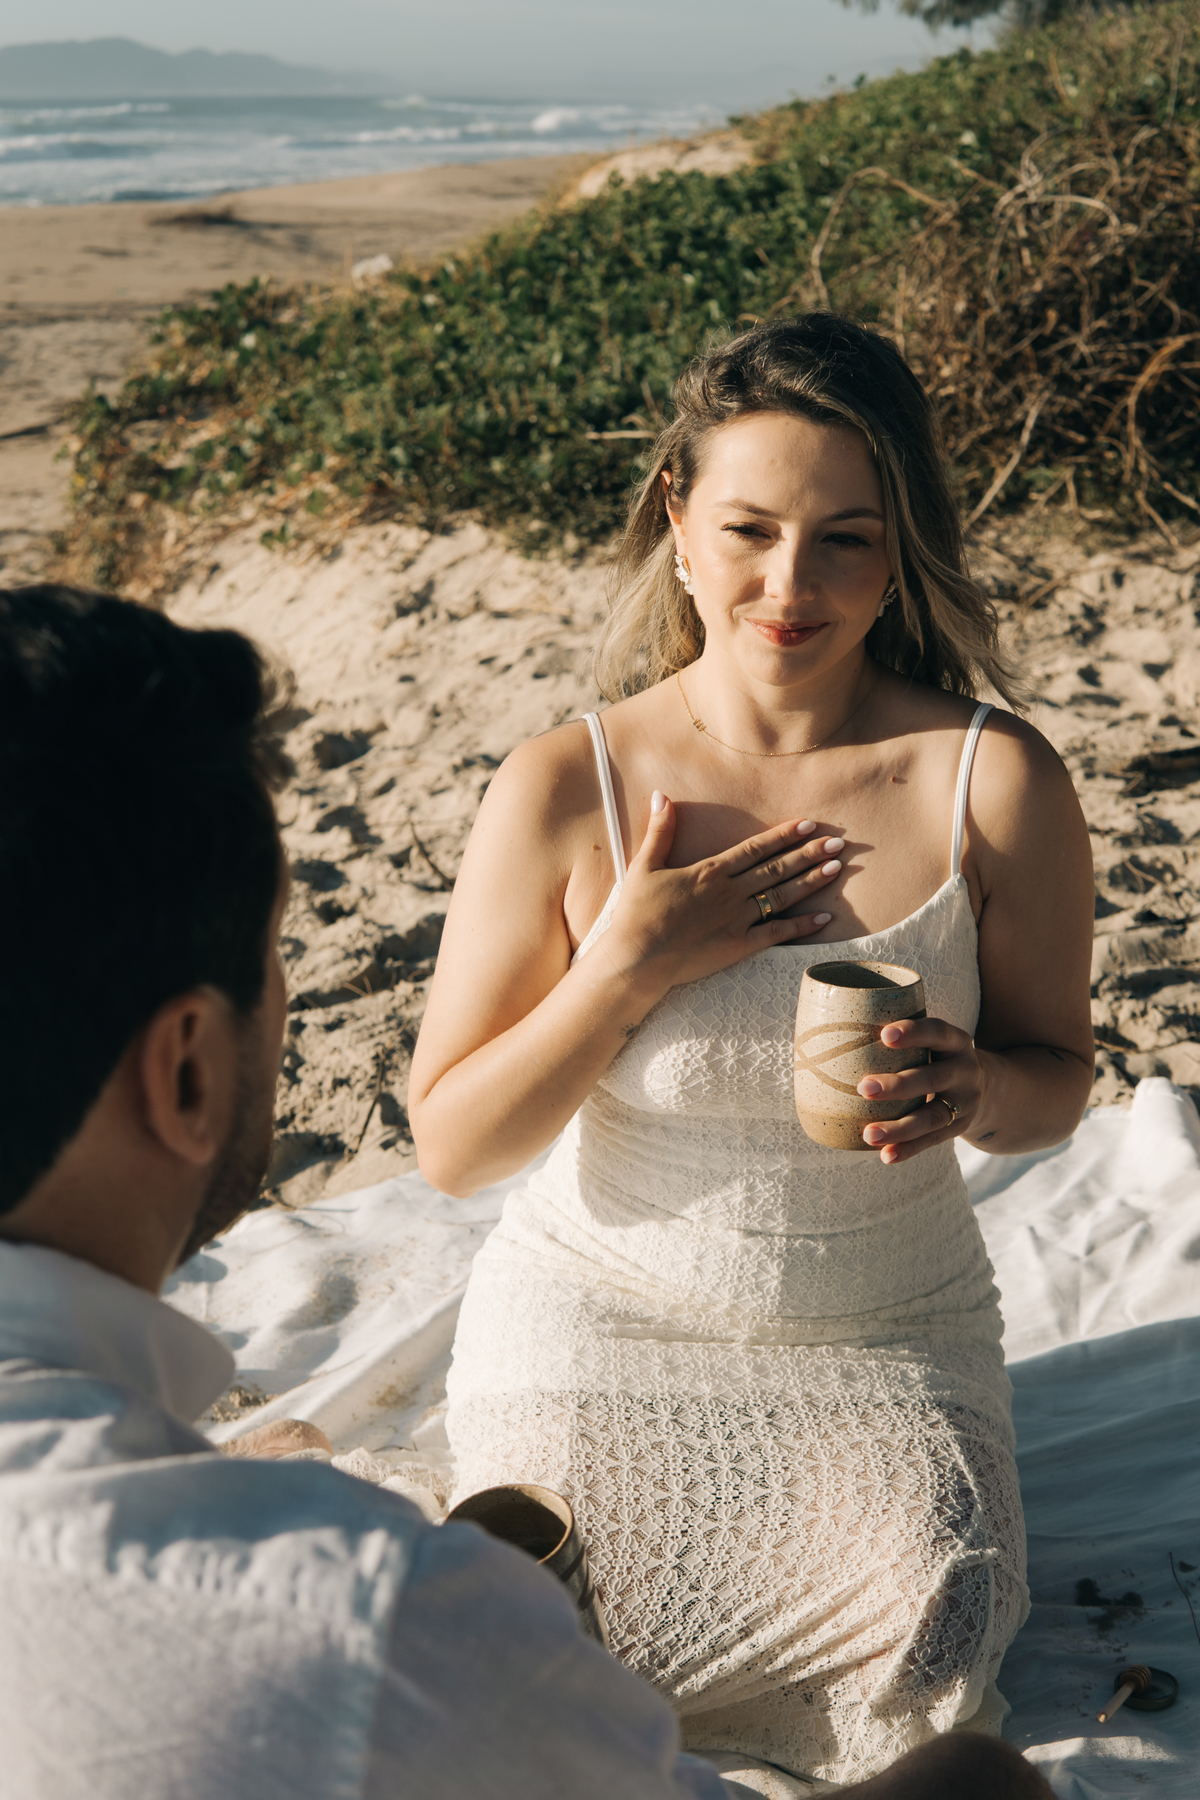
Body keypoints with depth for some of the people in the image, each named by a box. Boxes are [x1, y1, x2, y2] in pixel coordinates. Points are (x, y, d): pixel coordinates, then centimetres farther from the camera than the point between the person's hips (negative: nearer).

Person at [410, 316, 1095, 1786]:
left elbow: (1054, 1090, 1)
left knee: (922, 1661, -17)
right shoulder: (564, 789, -14)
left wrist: (970, 1083, -24)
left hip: (885, 1336, 1)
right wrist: (628, 967, -24)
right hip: (601, 1325, 0)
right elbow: (453, 1145, -9)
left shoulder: (995, 783, -12)